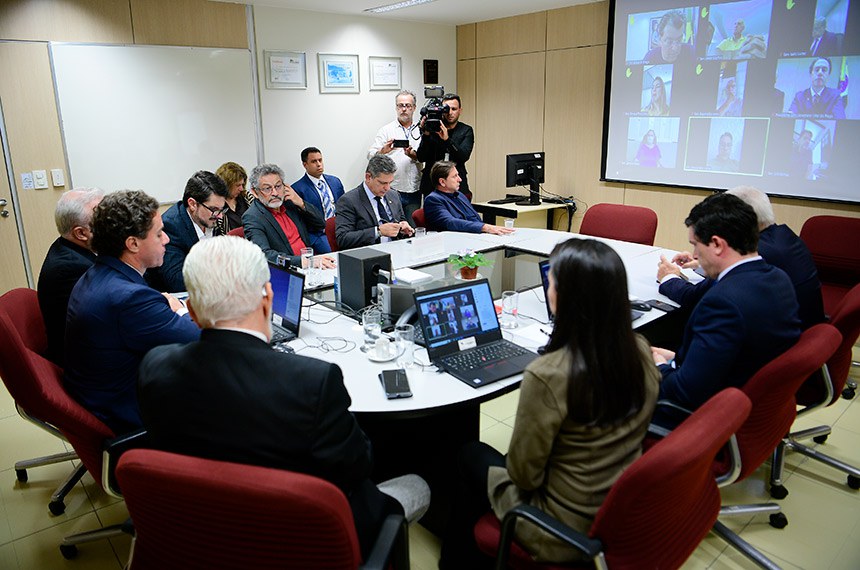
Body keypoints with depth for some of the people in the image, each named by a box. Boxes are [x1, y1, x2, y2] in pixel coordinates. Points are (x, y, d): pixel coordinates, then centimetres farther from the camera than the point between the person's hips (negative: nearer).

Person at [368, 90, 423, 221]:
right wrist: (383, 151, -24)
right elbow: (371, 155, -3)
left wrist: (413, 155, -13)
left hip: (414, 191, 2)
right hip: (391, 191, -2)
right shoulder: (386, 130, 6)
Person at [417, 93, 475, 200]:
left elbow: (464, 156, -9)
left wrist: (447, 139, -22)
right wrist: (426, 134, -15)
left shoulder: (466, 131, 7)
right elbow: (421, 158, -1)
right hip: (431, 187, 0)